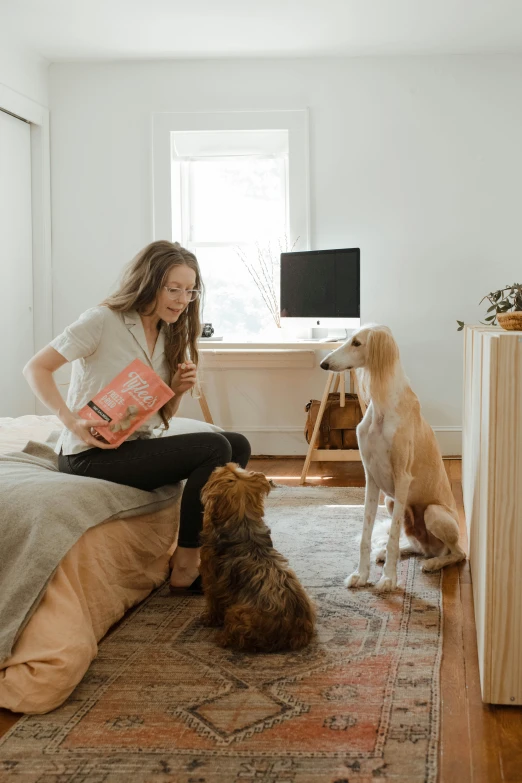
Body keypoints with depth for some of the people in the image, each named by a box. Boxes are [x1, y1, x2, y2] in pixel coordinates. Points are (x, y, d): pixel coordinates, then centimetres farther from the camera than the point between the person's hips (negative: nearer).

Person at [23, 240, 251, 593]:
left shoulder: (170, 336, 11)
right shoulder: (103, 320, -12)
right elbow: (36, 369, -13)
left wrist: (178, 390, -6)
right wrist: (71, 421, -26)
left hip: (137, 443, 8)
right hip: (92, 454, -8)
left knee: (238, 445, 0)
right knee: (214, 448, -21)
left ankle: (203, 548, 4)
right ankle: (185, 566, -10)